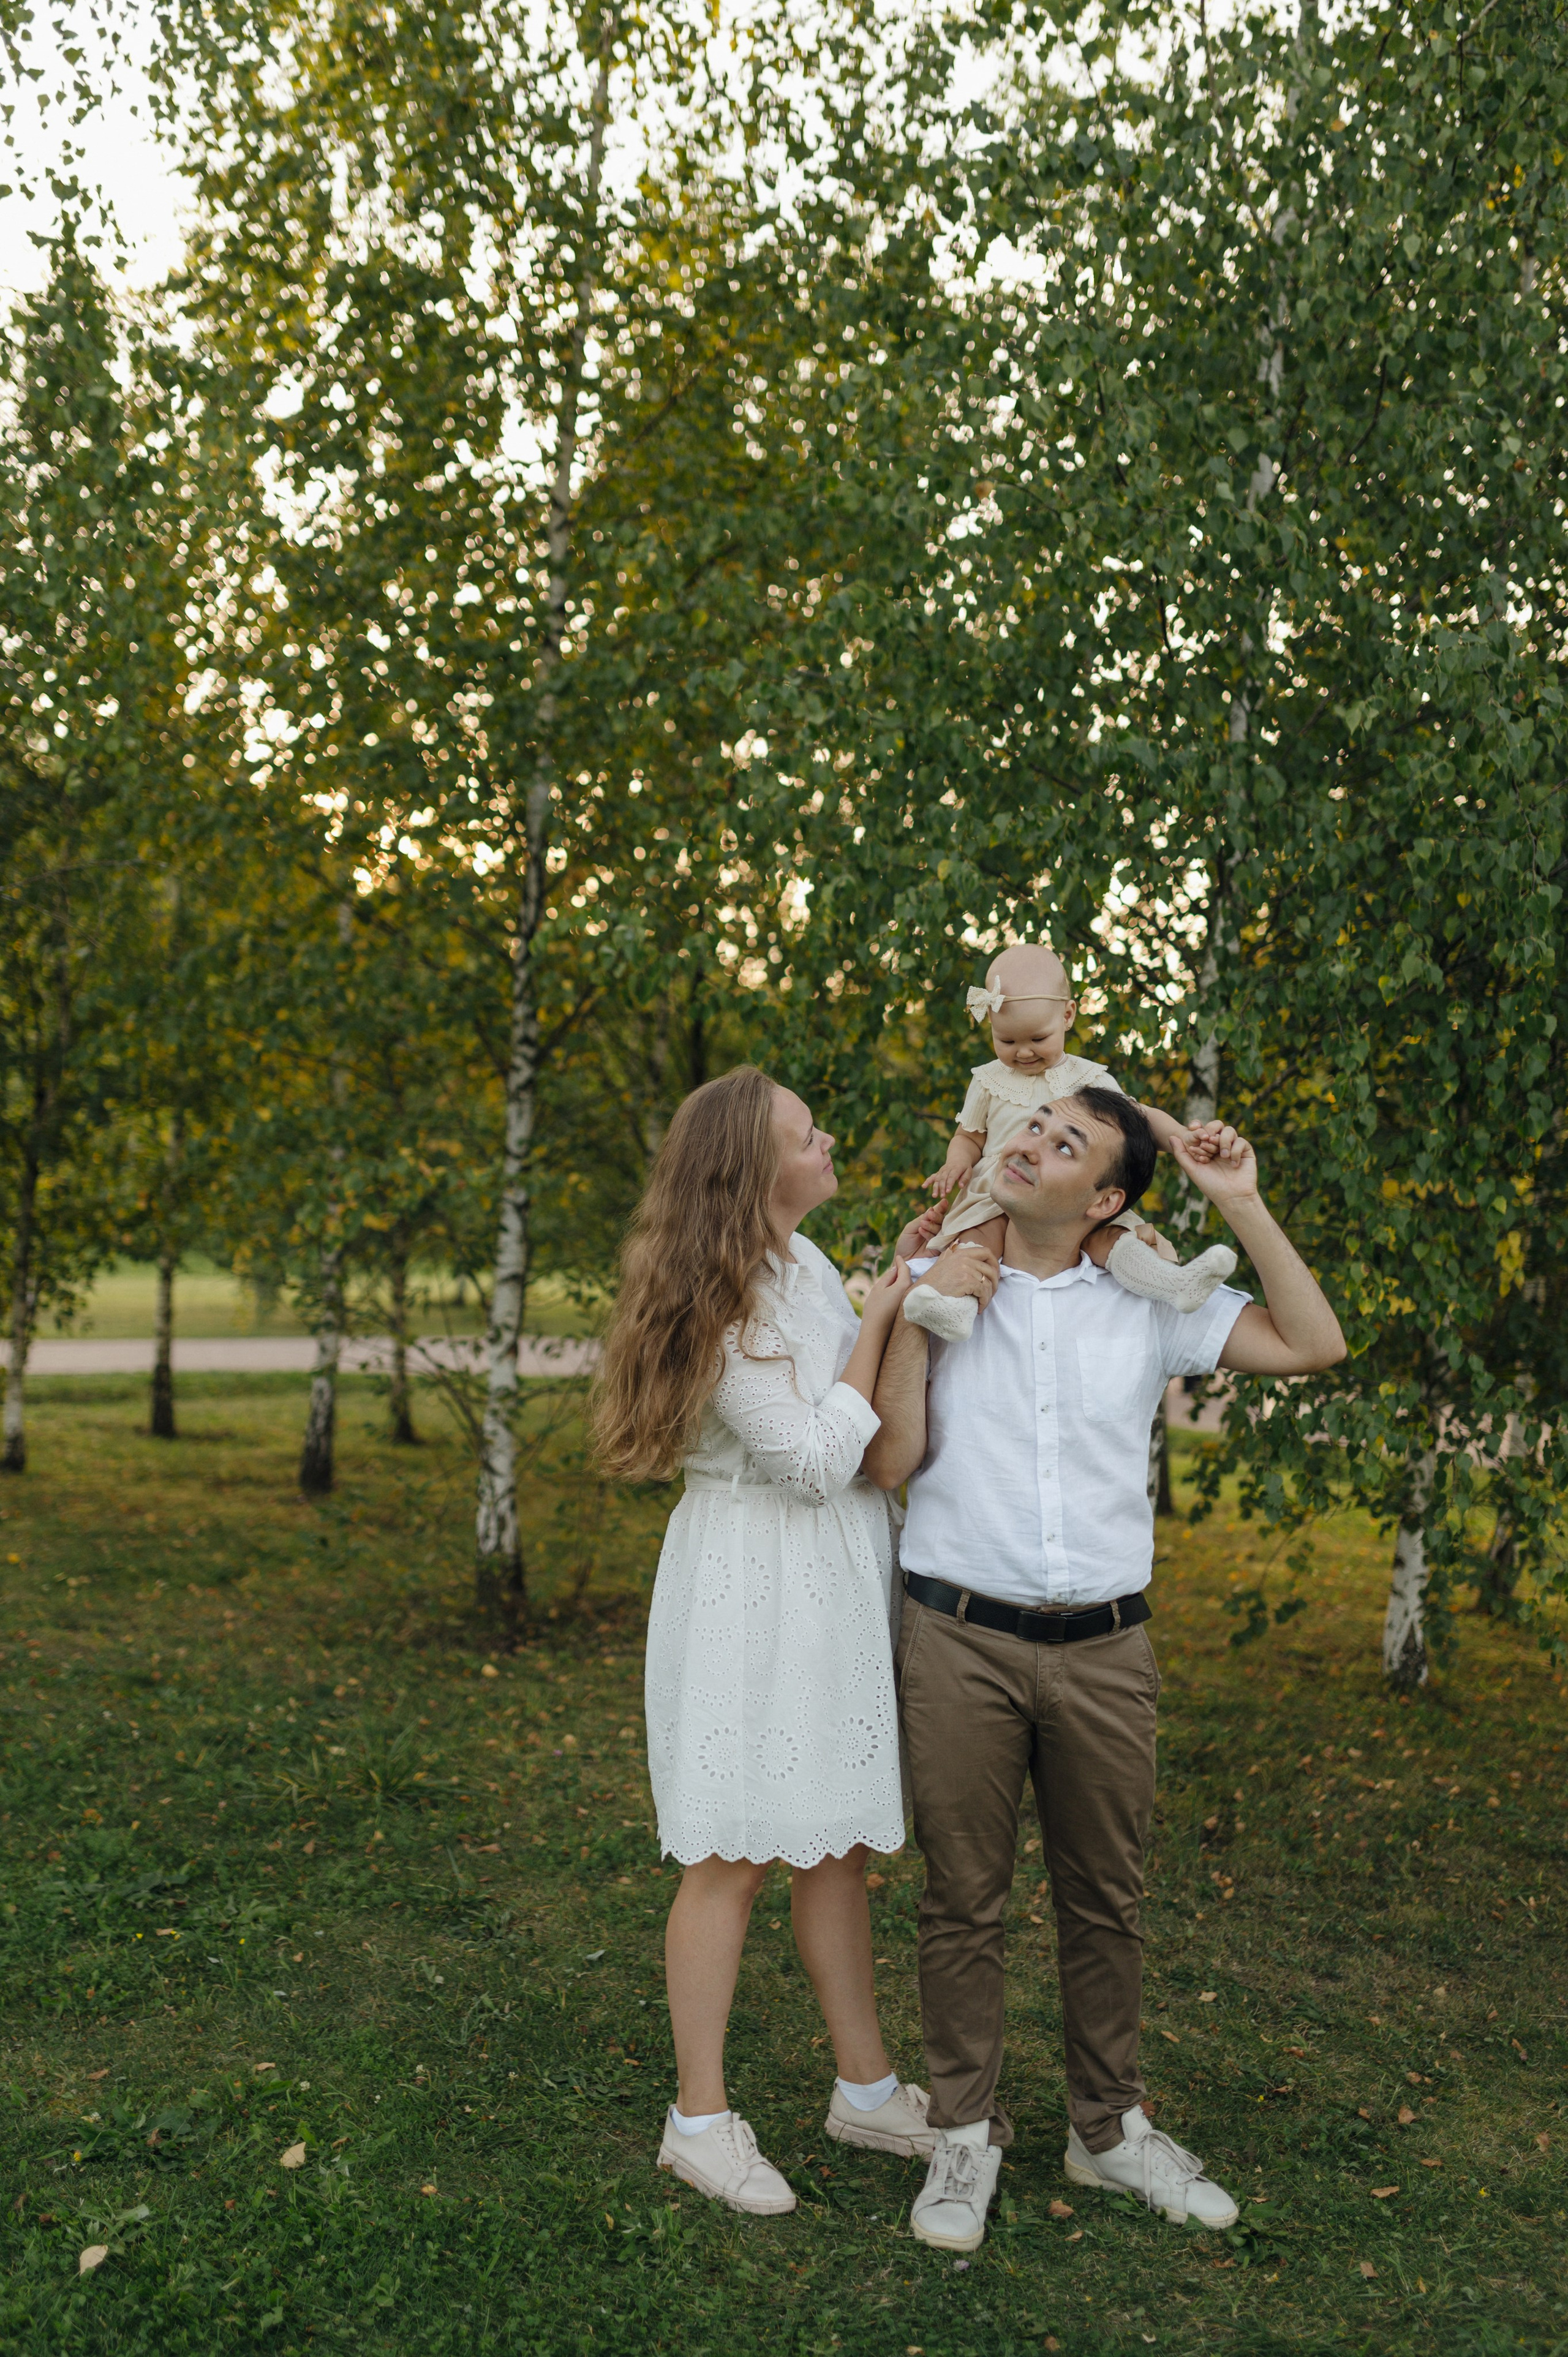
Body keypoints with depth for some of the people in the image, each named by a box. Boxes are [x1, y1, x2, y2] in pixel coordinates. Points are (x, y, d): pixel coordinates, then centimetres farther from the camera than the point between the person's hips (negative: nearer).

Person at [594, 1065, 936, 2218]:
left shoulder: (803, 1262, 8)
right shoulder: (724, 1301, -20)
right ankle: (701, 2120, 18)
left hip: (835, 1582, 9)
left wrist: (910, 1278, 12)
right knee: (734, 1857, 3)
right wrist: (880, 1321, -14)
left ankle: (867, 2087, 30)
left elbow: (874, 1420, 18)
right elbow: (817, 1459, -20)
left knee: (838, 1843, 16)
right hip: (755, 1589, -8)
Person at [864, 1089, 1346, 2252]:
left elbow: (1313, 1345, -1)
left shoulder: (1149, 1309, 6)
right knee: (964, 1902, 7)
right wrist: (912, 1312, -11)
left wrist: (1241, 1203, -5)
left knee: (1106, 1902, 13)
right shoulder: (933, 1292, 3)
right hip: (962, 1642, -1)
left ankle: (1110, 2127, 32)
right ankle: (966, 2134, 25)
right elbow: (888, 1462, -3)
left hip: (1104, 1649, 2)